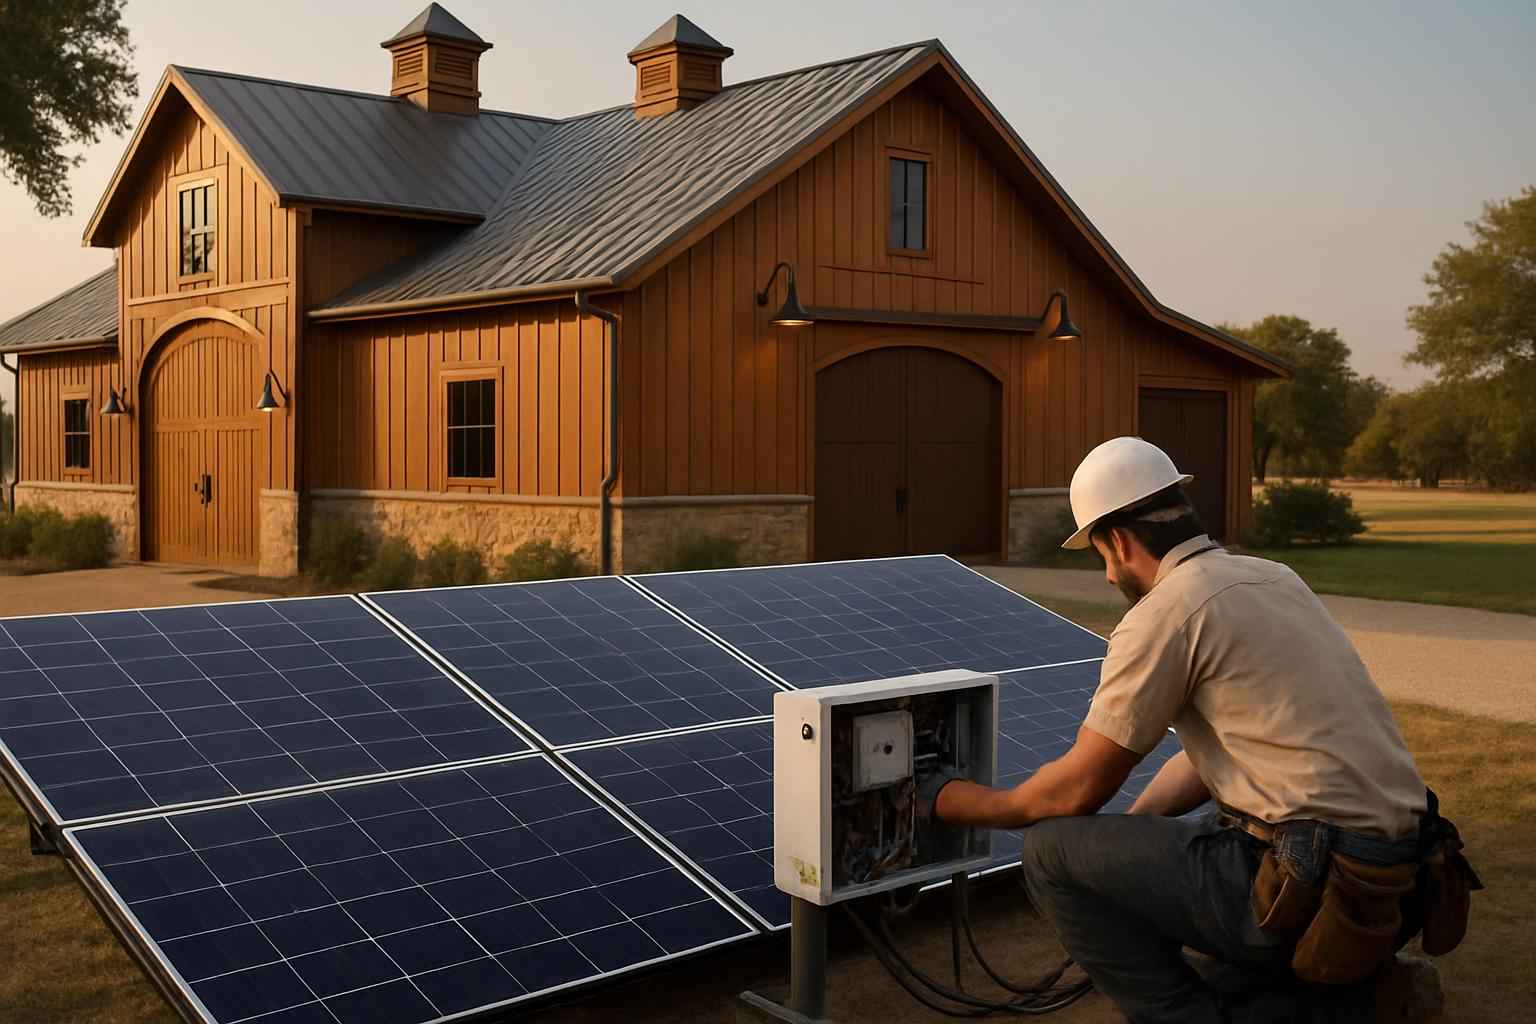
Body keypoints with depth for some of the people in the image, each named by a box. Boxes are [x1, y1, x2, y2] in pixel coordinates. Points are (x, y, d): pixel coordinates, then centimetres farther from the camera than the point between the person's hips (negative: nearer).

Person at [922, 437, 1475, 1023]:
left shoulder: (1164, 612, -11)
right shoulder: (1271, 577, 14)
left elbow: (1079, 788, -5)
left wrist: (966, 805, 11)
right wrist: (1122, 839, 24)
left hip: (1316, 891, -9)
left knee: (1050, 852, -1)